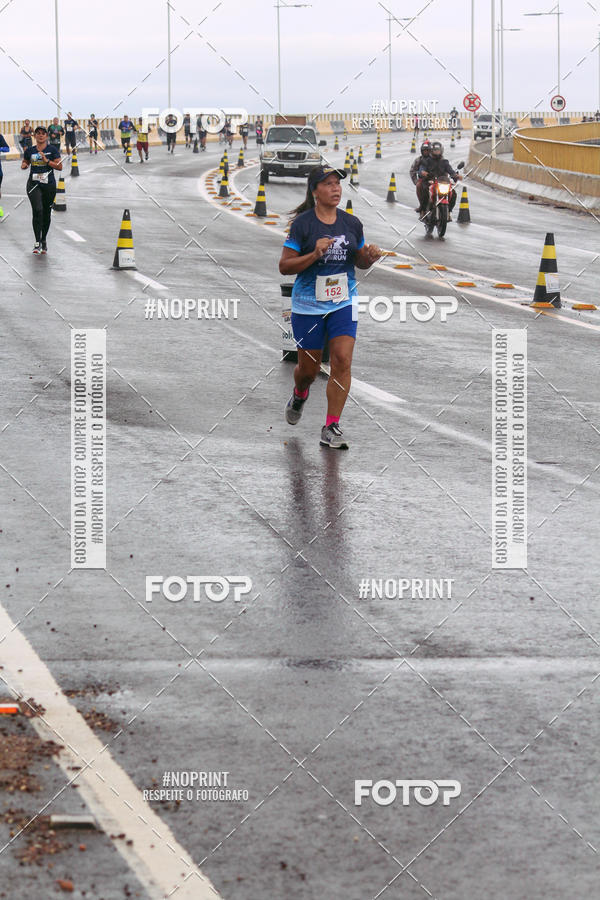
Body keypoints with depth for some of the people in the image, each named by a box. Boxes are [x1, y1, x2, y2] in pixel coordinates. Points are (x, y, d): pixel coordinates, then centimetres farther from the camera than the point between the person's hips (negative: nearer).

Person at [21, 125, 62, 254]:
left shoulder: (52, 150, 0)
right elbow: (25, 162, 20)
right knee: (37, 210, -18)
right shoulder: (30, 150, 6)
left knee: (46, 213, 9)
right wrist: (24, 165, -4)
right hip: (34, 185, 0)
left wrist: (47, 161, -17)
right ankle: (37, 242, -16)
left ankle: (43, 240, 27)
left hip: (49, 185, 0)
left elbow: (59, 166, -4)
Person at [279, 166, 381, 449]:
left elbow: (360, 261, 17)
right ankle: (300, 394, 45)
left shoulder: (352, 223, 3)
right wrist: (315, 254, -23)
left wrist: (369, 256, -6)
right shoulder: (302, 223, -9)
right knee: (309, 368, 7)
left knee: (342, 361, -13)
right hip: (308, 305, -2)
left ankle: (331, 428, -7)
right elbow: (284, 266, -9)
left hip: (343, 303, 2)